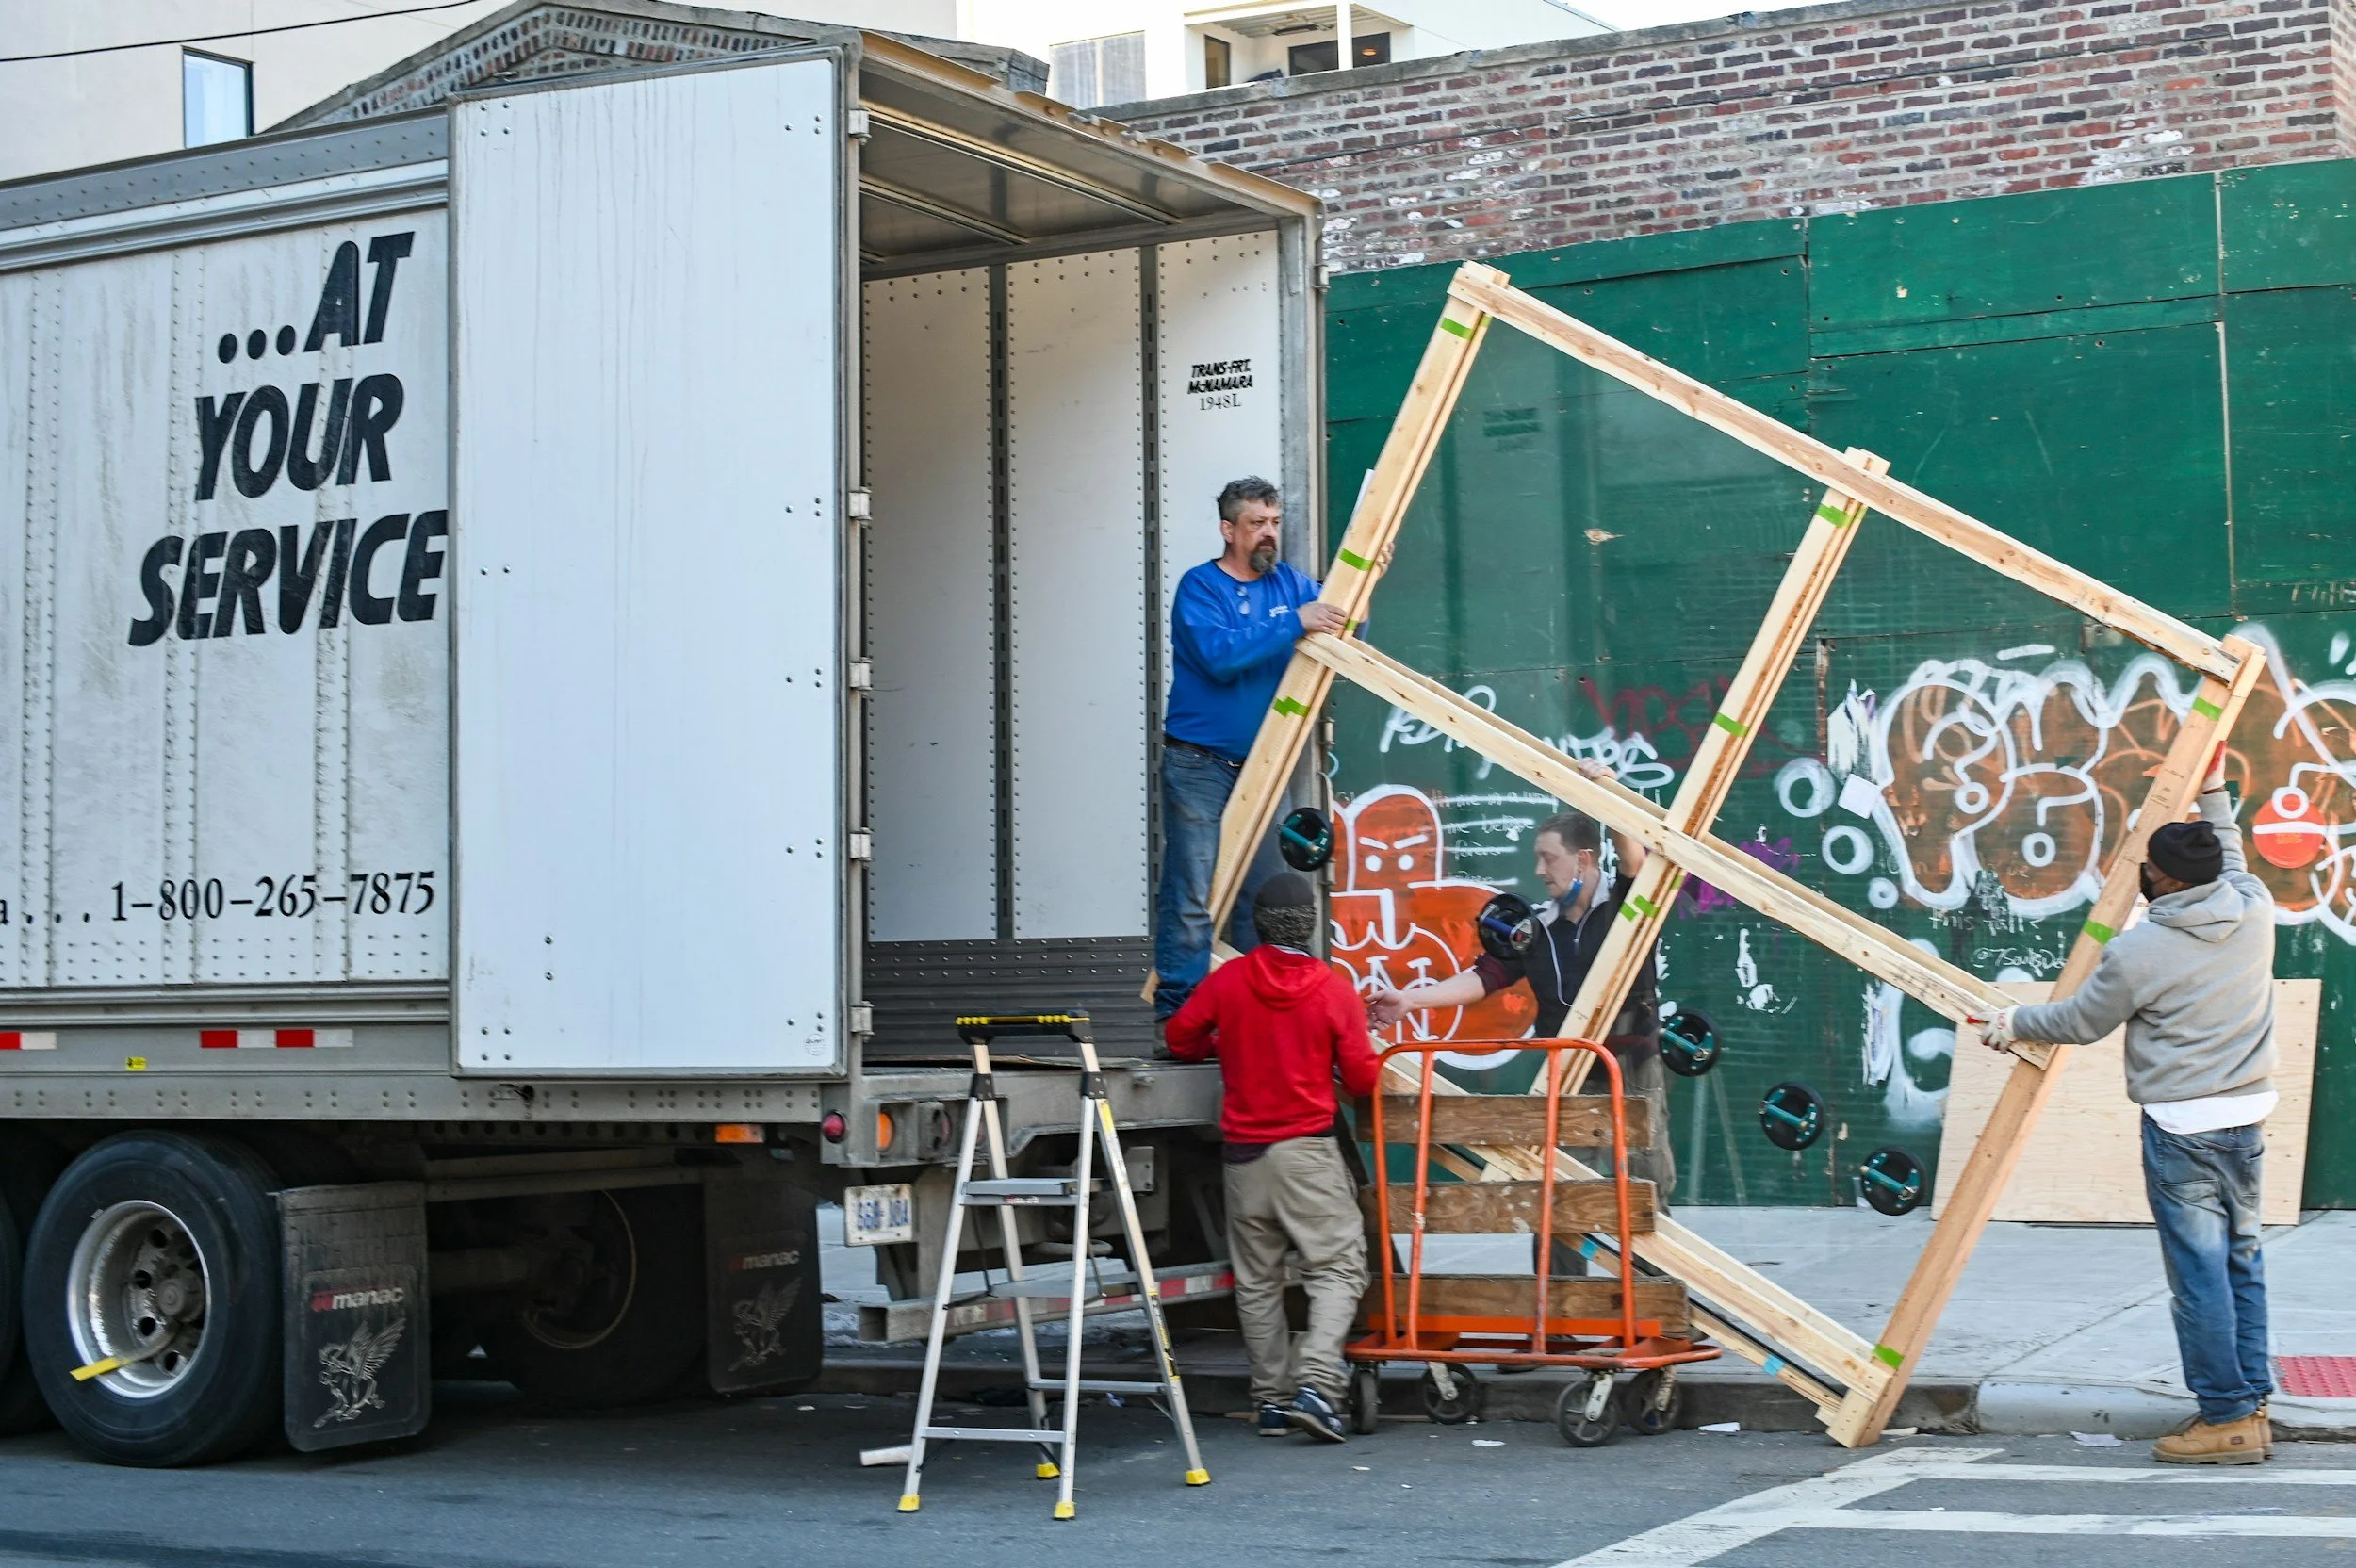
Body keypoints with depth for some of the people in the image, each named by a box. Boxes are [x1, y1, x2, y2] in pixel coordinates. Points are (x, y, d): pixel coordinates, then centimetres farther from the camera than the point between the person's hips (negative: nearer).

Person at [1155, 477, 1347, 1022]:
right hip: (1199, 765, -6)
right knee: (1192, 894, -7)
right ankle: (1177, 1012, -3)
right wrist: (1293, 623, -25)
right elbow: (1220, 656, -22)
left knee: (1263, 892, 10)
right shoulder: (1199, 587, -7)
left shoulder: (1289, 584, 8)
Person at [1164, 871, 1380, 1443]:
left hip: (1243, 1151, 3)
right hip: (1308, 1149, -3)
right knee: (1338, 1268, 1)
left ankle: (1271, 1398, 13)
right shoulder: (1334, 989, -8)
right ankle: (1316, 1384, -16)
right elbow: (1362, 1078, -6)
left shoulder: (1228, 980, -2)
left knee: (1257, 1281, 12)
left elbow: (1181, 1037, 7)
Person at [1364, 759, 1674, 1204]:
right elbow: (1484, 977, 4)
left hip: (1632, 1076, -4)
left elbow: (1635, 859, -21)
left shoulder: (1625, 907, -3)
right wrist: (1411, 999, -6)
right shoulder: (1537, 928, 8)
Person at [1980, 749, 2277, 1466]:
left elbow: (2081, 1021, 1)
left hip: (2180, 1125, -7)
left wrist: (2012, 1025, 18)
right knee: (2241, 1261, 12)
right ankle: (2251, 1408, 16)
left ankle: (2226, 1417, 0)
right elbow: (2233, 863, 26)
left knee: (2199, 1271, -2)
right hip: (2246, 1115, 7)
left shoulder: (2139, 951, -14)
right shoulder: (2254, 910, 0)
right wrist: (2214, 794, 35)